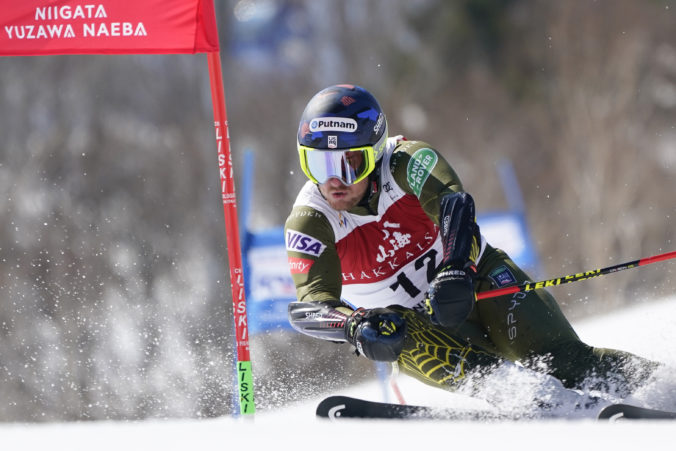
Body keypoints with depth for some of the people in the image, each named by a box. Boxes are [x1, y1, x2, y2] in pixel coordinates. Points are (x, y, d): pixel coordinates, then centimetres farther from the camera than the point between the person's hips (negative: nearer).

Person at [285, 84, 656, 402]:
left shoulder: (405, 162, -19)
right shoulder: (308, 223, -15)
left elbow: (454, 203, -37)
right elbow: (309, 306, -26)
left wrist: (456, 270, -57)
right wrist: (357, 326, -48)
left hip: (473, 280, 0)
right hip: (415, 323, 1)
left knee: (561, 361, -21)